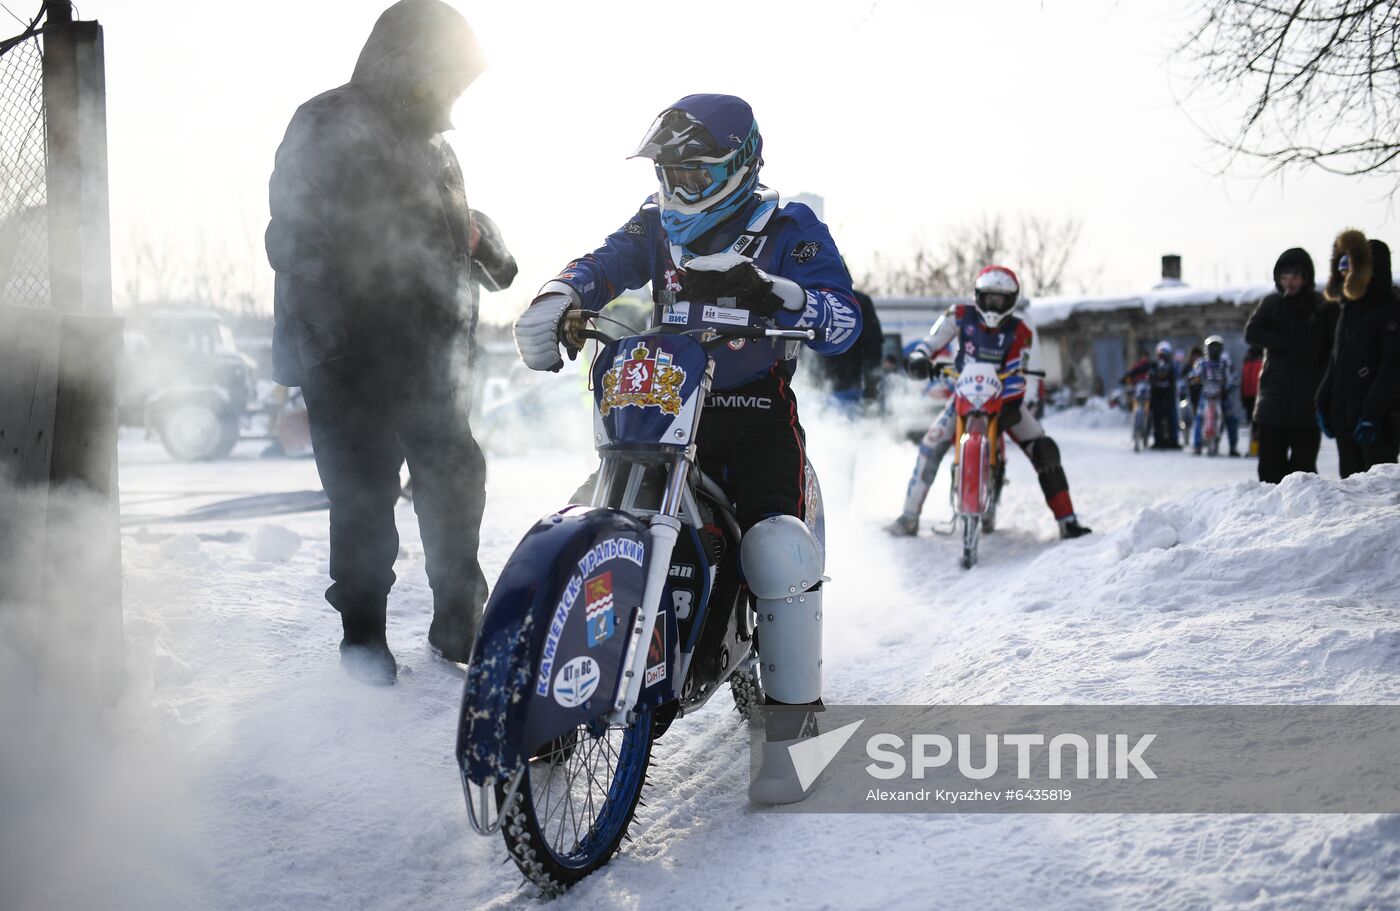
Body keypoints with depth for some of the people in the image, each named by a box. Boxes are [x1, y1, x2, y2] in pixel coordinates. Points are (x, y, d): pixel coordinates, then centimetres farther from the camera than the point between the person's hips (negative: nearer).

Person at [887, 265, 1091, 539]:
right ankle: (909, 516, -10)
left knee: (1044, 450, -14)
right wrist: (920, 357, -34)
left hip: (1003, 398, 0)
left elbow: (1015, 373, -18)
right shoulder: (961, 316, -7)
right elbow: (933, 340, -11)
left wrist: (1011, 405, -34)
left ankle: (1067, 521, -10)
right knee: (930, 446, -19)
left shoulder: (1019, 332, -9)